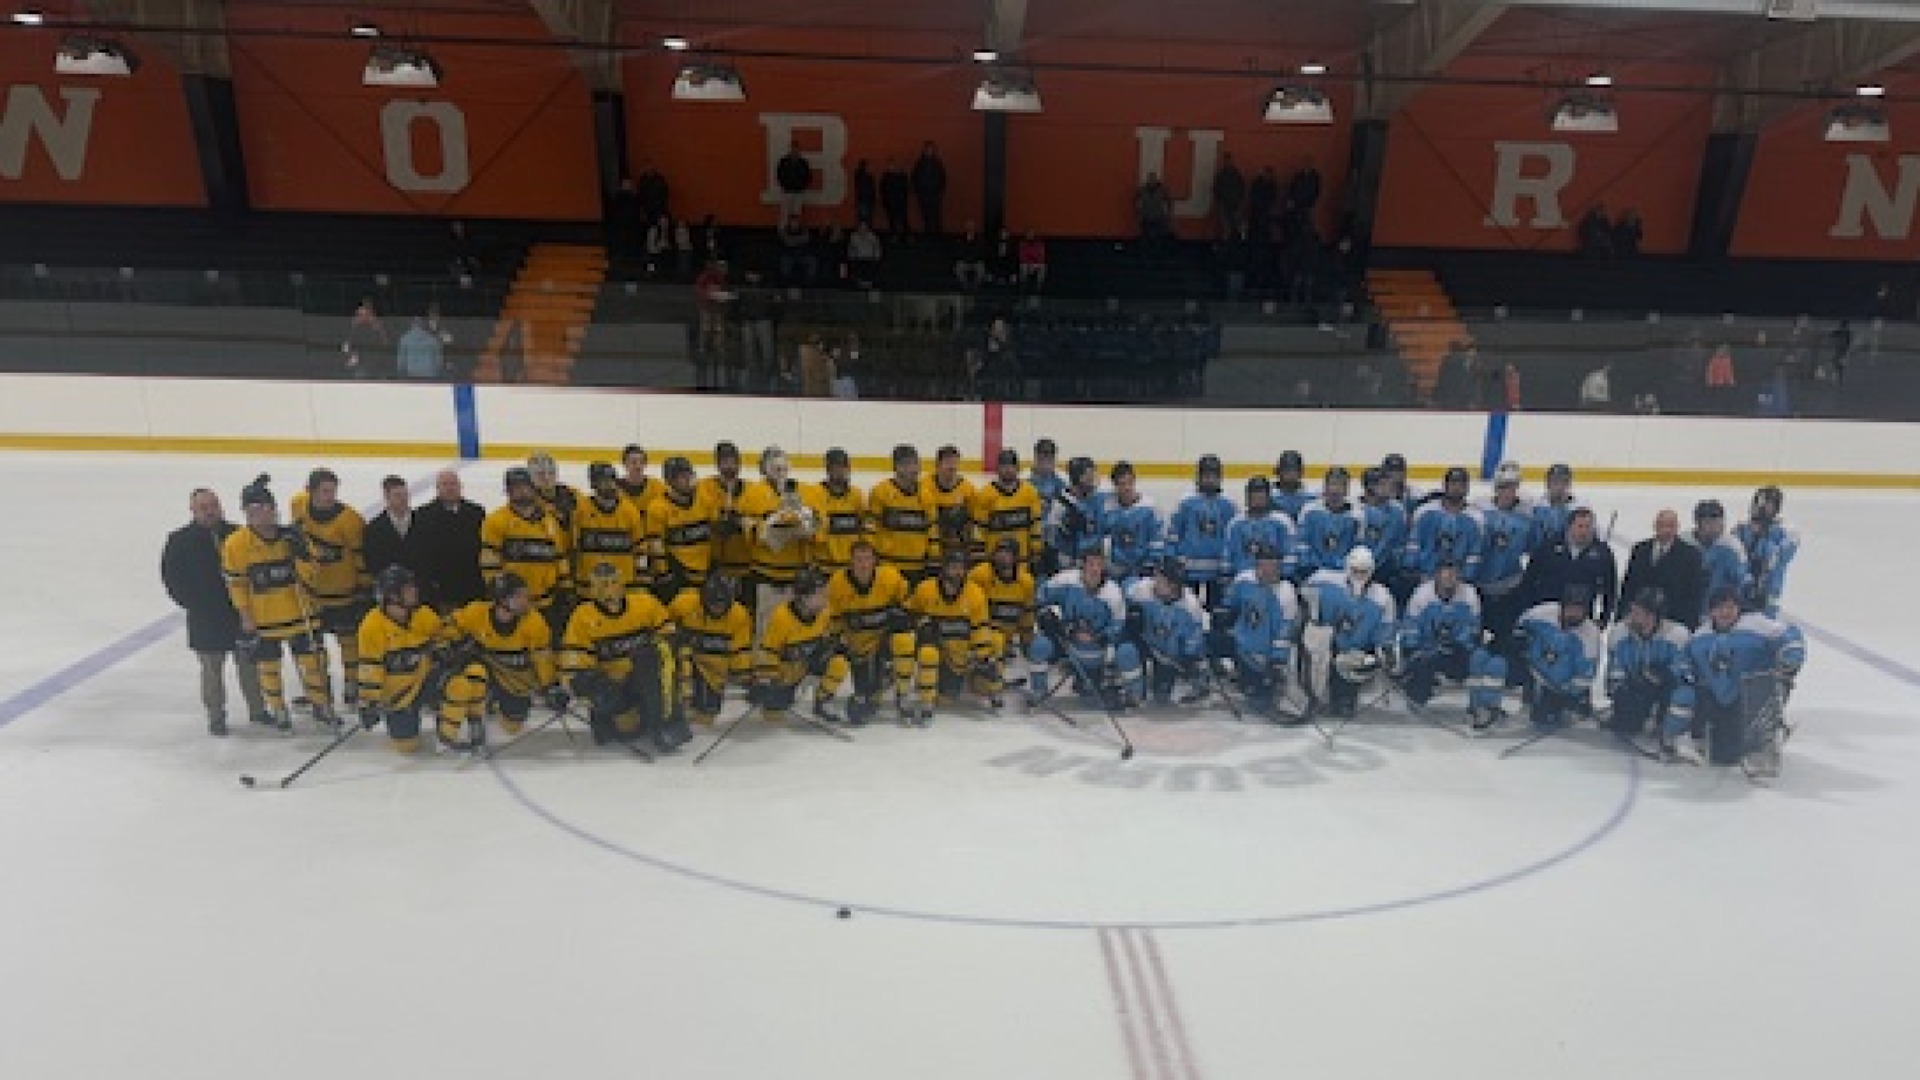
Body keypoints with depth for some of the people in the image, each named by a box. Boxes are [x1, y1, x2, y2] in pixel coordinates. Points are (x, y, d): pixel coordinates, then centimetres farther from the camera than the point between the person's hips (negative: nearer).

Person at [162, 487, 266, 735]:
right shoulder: (180, 540, -4)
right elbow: (171, 577, 0)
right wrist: (193, 603, -5)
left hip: (241, 612, 2)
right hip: (205, 619, -2)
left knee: (249, 662, 10)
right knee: (211, 668, 5)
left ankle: (257, 709, 23)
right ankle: (216, 716, 17)